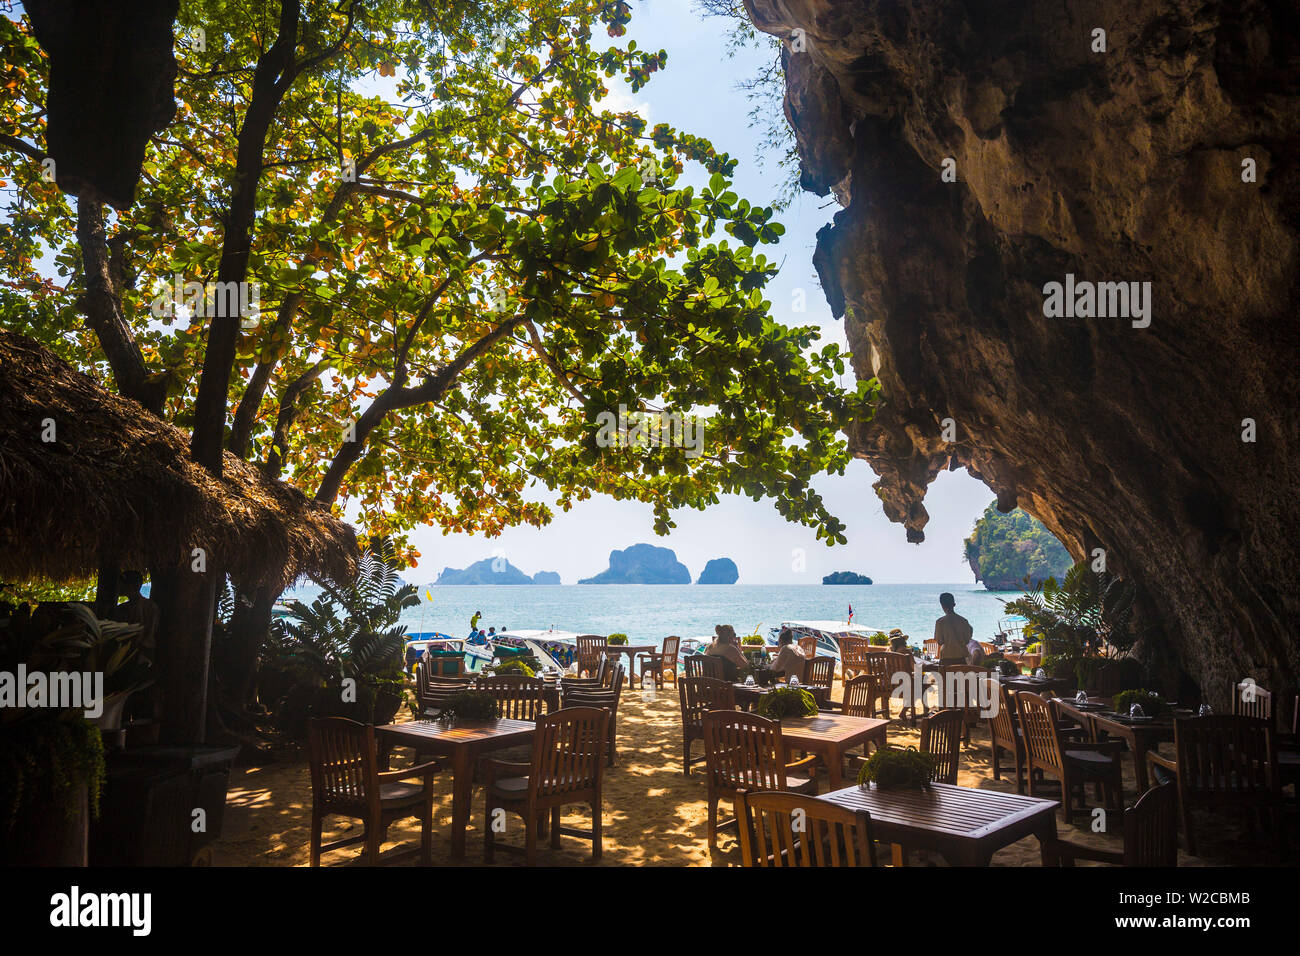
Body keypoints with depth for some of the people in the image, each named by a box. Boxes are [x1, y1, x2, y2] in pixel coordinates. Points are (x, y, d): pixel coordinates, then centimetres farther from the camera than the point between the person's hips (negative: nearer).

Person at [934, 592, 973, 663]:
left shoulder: (940, 622, -9)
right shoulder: (963, 621, -2)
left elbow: (939, 642, -5)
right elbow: (967, 641, 2)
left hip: (946, 658, -2)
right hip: (961, 657, 3)